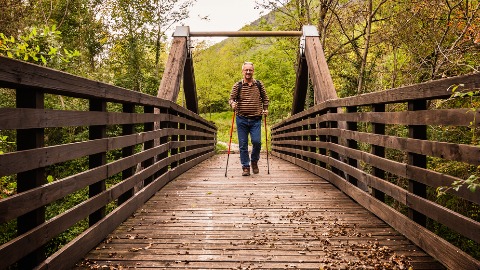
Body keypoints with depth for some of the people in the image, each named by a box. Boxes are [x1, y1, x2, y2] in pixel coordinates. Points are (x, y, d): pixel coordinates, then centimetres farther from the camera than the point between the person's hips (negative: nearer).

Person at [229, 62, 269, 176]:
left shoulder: (259, 85, 9)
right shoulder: (237, 86, 4)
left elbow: (265, 98, 19)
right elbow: (231, 98, 2)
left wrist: (265, 109, 6)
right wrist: (232, 103, -19)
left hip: (256, 119, 0)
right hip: (242, 119, 0)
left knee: (256, 141, -9)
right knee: (243, 144, 2)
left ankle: (254, 161, 19)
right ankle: (245, 167, 13)